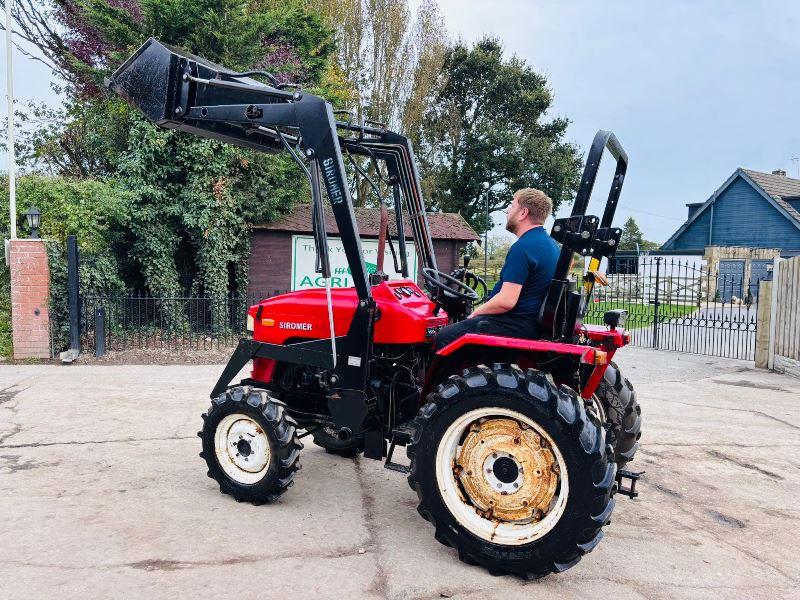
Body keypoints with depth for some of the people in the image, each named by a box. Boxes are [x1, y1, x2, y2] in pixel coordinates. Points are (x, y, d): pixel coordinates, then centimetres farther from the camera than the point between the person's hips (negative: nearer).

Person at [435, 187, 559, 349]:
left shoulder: (522, 248, -21)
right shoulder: (550, 244, 12)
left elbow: (506, 301, -26)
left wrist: (475, 313, -9)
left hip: (517, 325, -10)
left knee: (445, 336, -7)